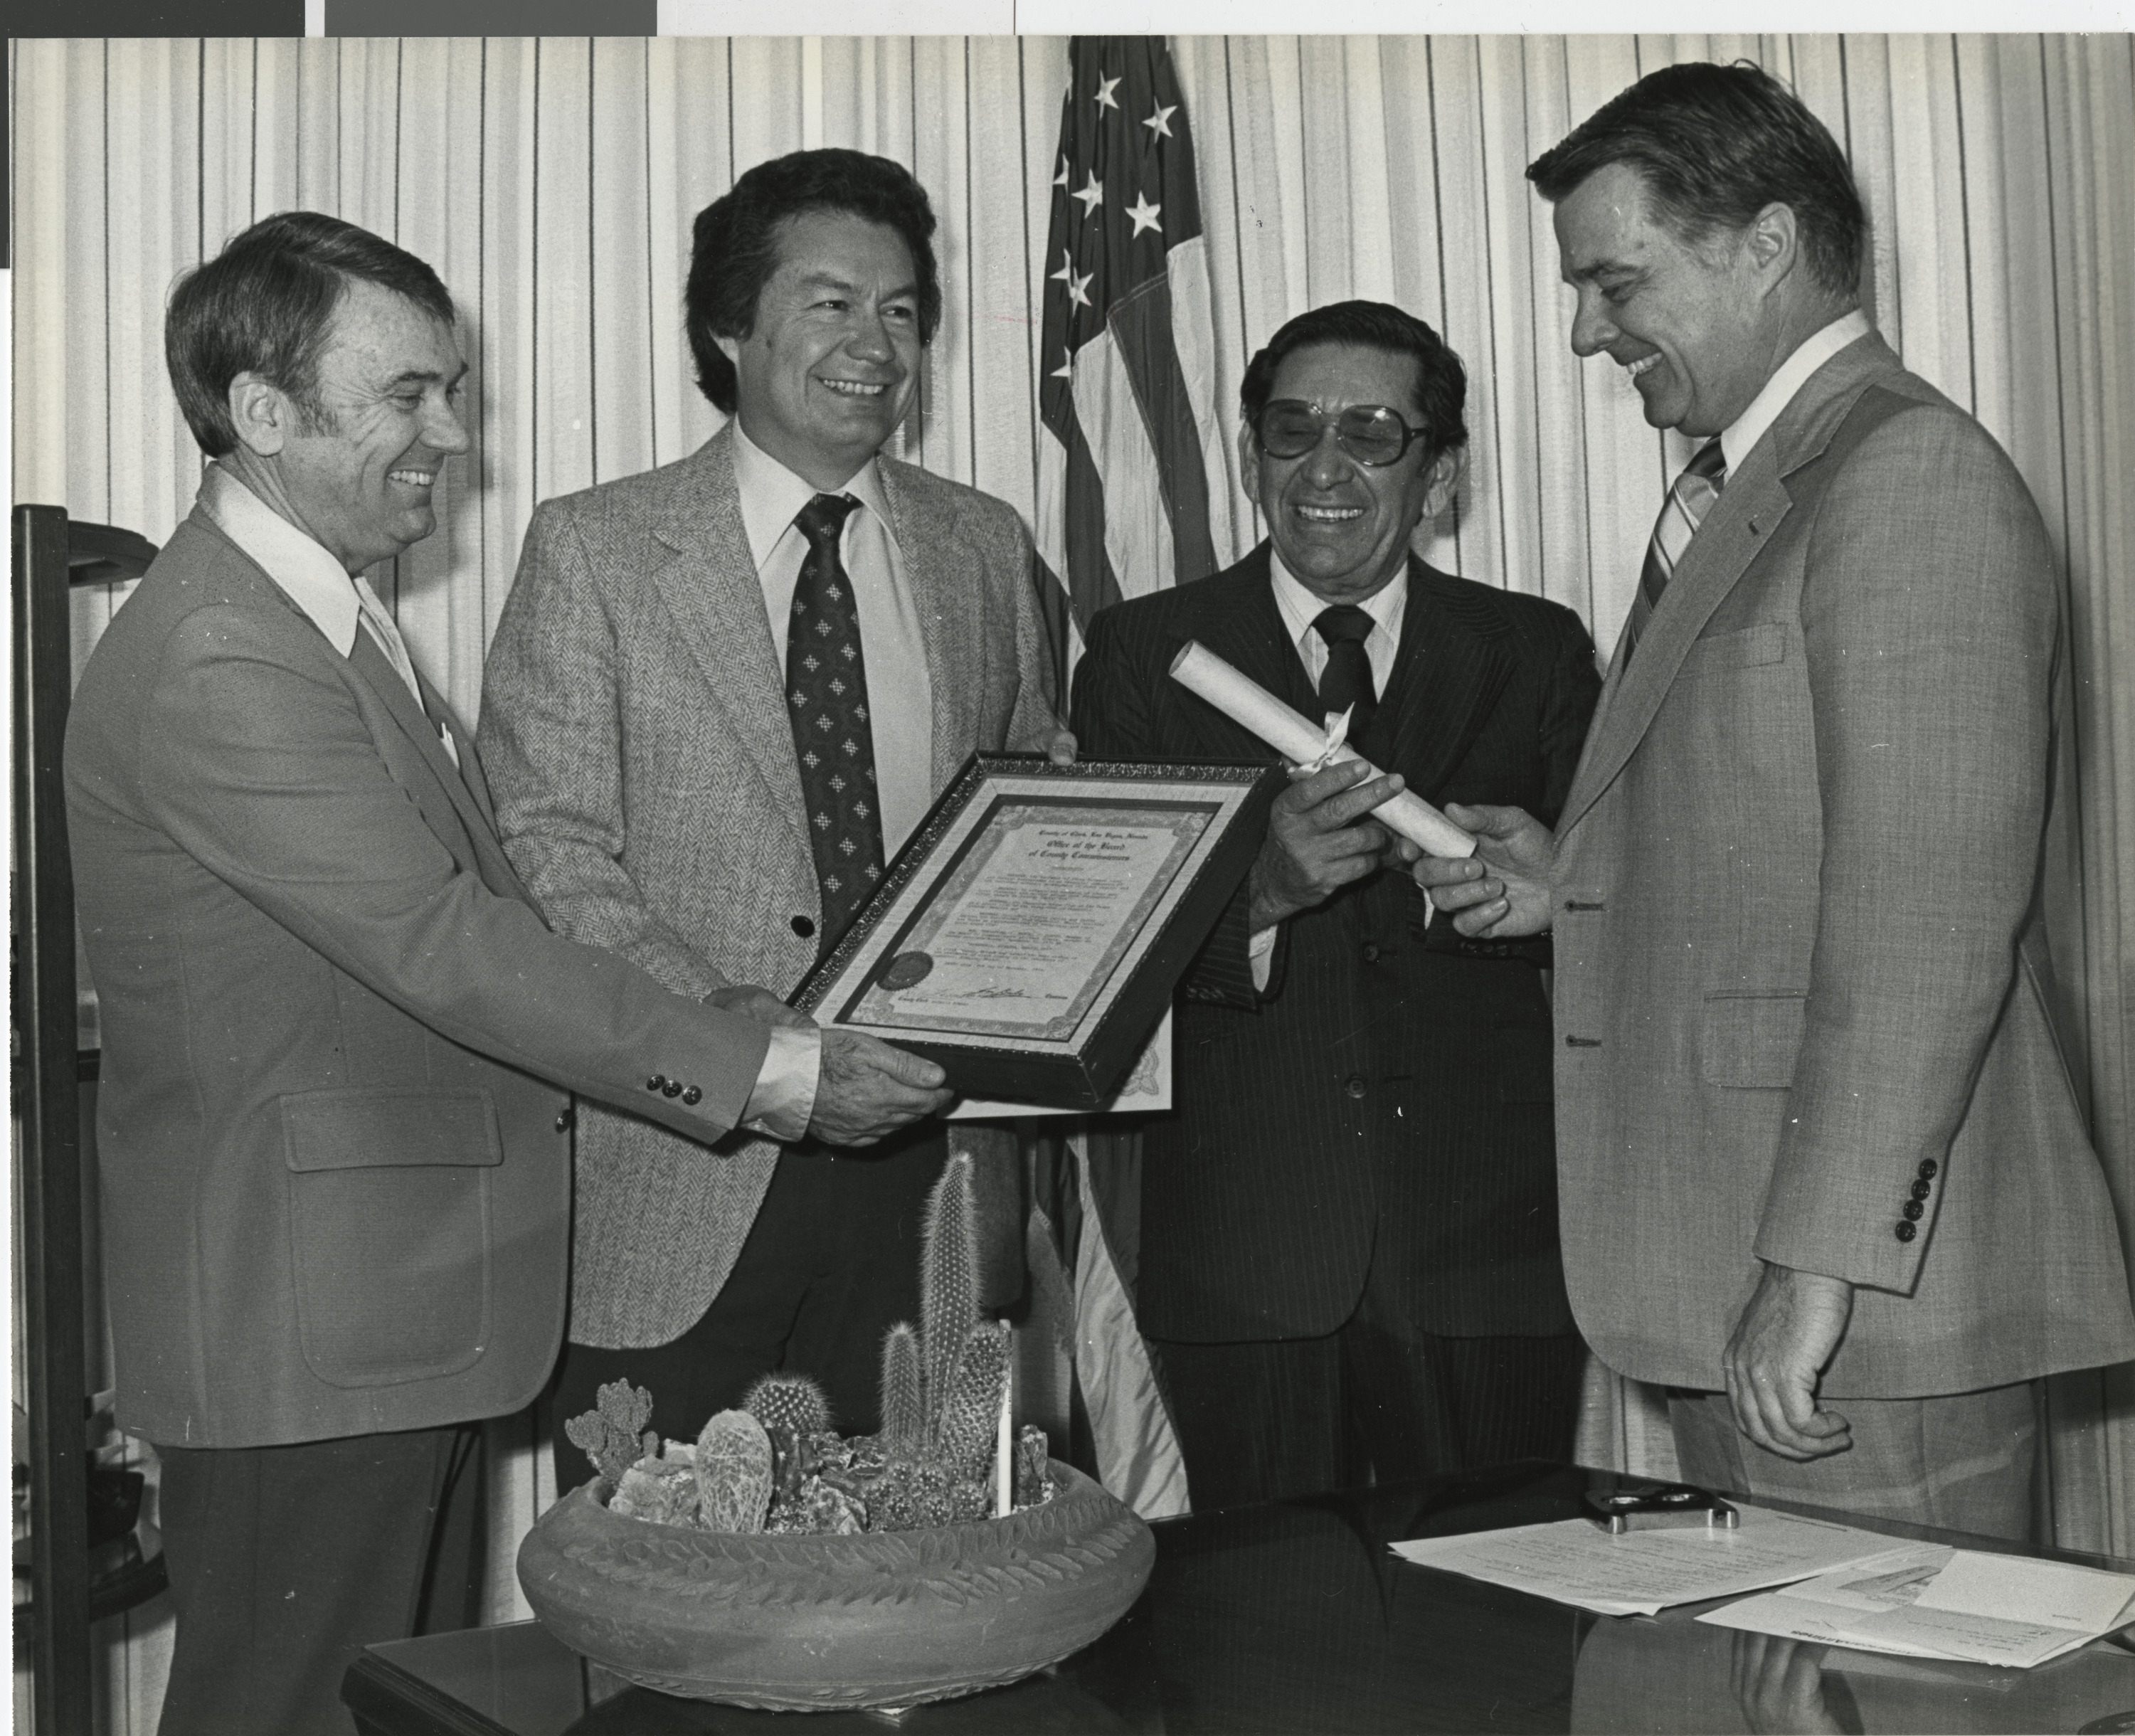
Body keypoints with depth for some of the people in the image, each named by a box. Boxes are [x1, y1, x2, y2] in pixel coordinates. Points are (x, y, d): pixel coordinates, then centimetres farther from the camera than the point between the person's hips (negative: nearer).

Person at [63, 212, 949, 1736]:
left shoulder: (327, 619, 14)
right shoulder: (215, 664, -20)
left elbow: (467, 915, 15)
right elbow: (441, 946, -25)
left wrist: (759, 1042, 9)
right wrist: (758, 1078, -22)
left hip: (383, 1308, 10)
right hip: (299, 1331, -10)